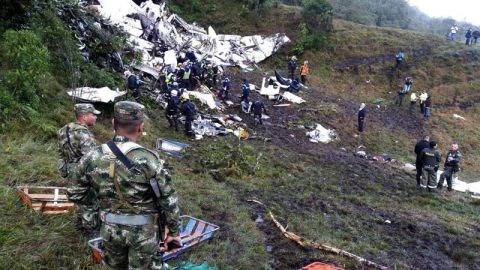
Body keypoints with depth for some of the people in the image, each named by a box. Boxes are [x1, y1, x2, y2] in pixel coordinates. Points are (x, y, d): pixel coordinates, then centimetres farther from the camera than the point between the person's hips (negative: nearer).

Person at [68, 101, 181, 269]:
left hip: (110, 229, 4)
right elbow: (169, 200, -15)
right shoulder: (148, 160, -22)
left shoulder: (92, 158, -10)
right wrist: (173, 232, -1)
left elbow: (75, 195, 1)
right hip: (143, 231, -3)